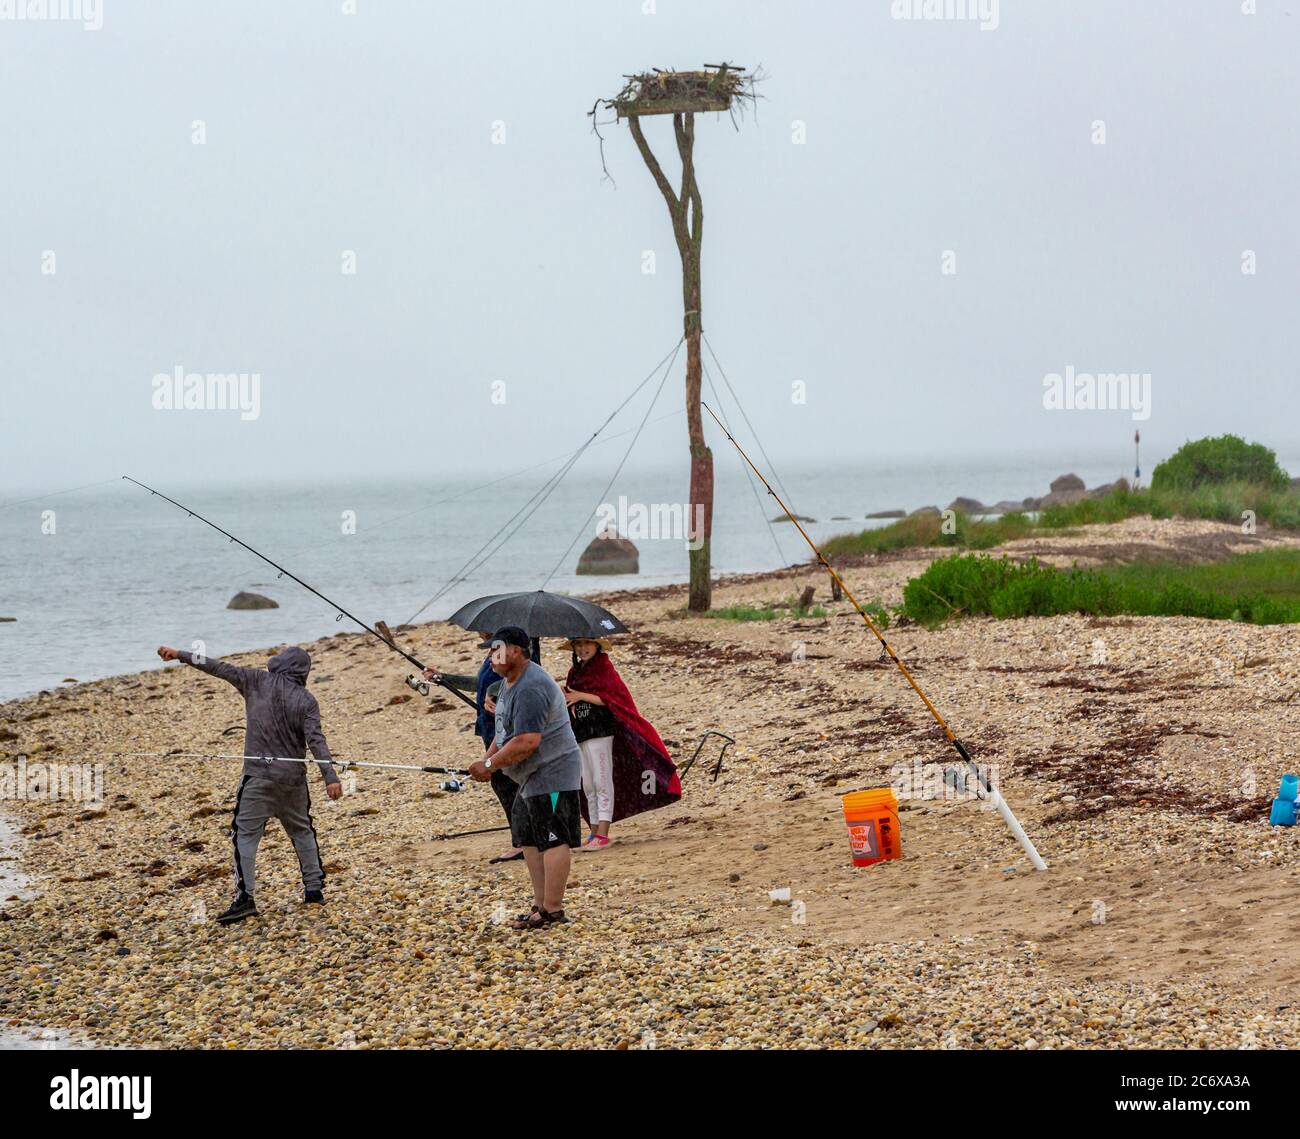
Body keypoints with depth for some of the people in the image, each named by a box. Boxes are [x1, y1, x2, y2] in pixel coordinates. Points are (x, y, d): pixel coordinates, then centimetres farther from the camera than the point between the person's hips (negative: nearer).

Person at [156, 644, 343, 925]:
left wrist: (181, 655, 6)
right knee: (302, 830, 19)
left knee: (245, 834, -2)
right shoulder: (306, 700, -2)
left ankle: (244, 898, -13)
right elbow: (316, 740, -10)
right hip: (293, 777, 2)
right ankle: (314, 889, 21)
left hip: (258, 775, -2)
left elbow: (220, 668, -1)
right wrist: (330, 776, -14)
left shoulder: (257, 681, -1)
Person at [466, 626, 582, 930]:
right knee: (529, 839, 15)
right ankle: (540, 903, 21)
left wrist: (490, 764, -20)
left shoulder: (531, 689, -23)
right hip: (532, 778, 12)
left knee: (553, 840, -8)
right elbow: (505, 732, 22)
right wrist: (487, 759, 7)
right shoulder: (509, 682, 14)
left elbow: (527, 741, -28)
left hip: (553, 774, -12)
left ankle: (553, 910, -7)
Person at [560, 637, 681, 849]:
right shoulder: (574, 672, 17)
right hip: (579, 734, 7)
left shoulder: (604, 667, -4)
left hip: (600, 730, -7)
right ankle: (594, 831, 14)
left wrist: (581, 696, -15)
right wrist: (565, 698, -4)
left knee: (602, 782, -10)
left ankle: (603, 834, -15)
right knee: (587, 785, 9)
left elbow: (609, 698, -13)